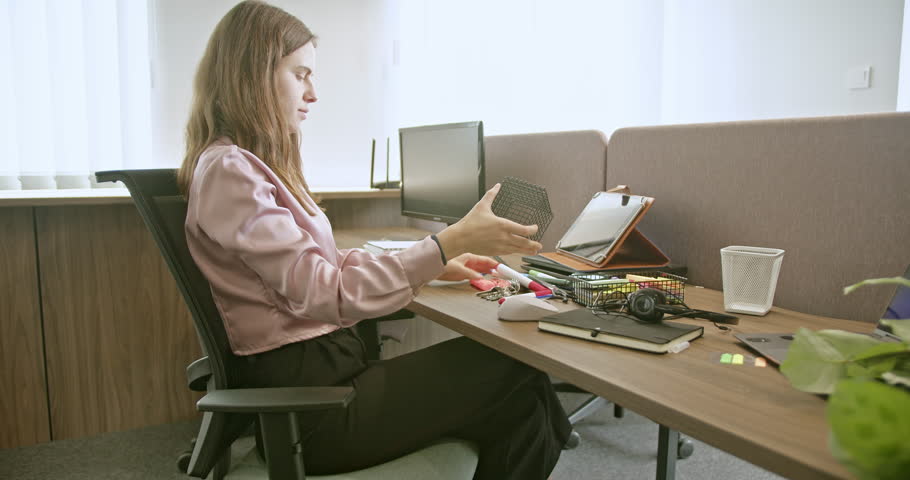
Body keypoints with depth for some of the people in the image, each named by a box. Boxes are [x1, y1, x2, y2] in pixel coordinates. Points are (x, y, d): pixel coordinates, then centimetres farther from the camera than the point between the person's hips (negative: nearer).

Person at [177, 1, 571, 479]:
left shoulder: (258, 165, 14)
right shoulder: (227, 170, -16)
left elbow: (322, 263, 15)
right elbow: (324, 293, -24)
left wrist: (436, 265, 8)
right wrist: (448, 244, -25)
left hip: (322, 368, 8)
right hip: (309, 402, -8)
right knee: (518, 376, -9)